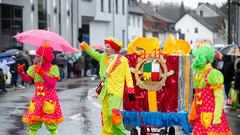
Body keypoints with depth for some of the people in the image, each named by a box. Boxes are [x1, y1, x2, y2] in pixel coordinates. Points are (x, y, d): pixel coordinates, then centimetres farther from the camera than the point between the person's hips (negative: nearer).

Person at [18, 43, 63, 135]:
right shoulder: (34, 68, 6)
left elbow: (52, 84, -17)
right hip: (37, 99, 4)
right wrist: (21, 72, -19)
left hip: (50, 99, -4)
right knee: (33, 126, 5)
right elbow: (27, 80, -2)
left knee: (52, 127, 2)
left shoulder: (53, 68, -7)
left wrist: (43, 74, -27)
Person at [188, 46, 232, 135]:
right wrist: (192, 114, 19)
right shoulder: (198, 73, 12)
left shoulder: (213, 74, -12)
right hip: (200, 115, 8)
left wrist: (217, 117, -19)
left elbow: (219, 97, -15)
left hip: (211, 114, -8)